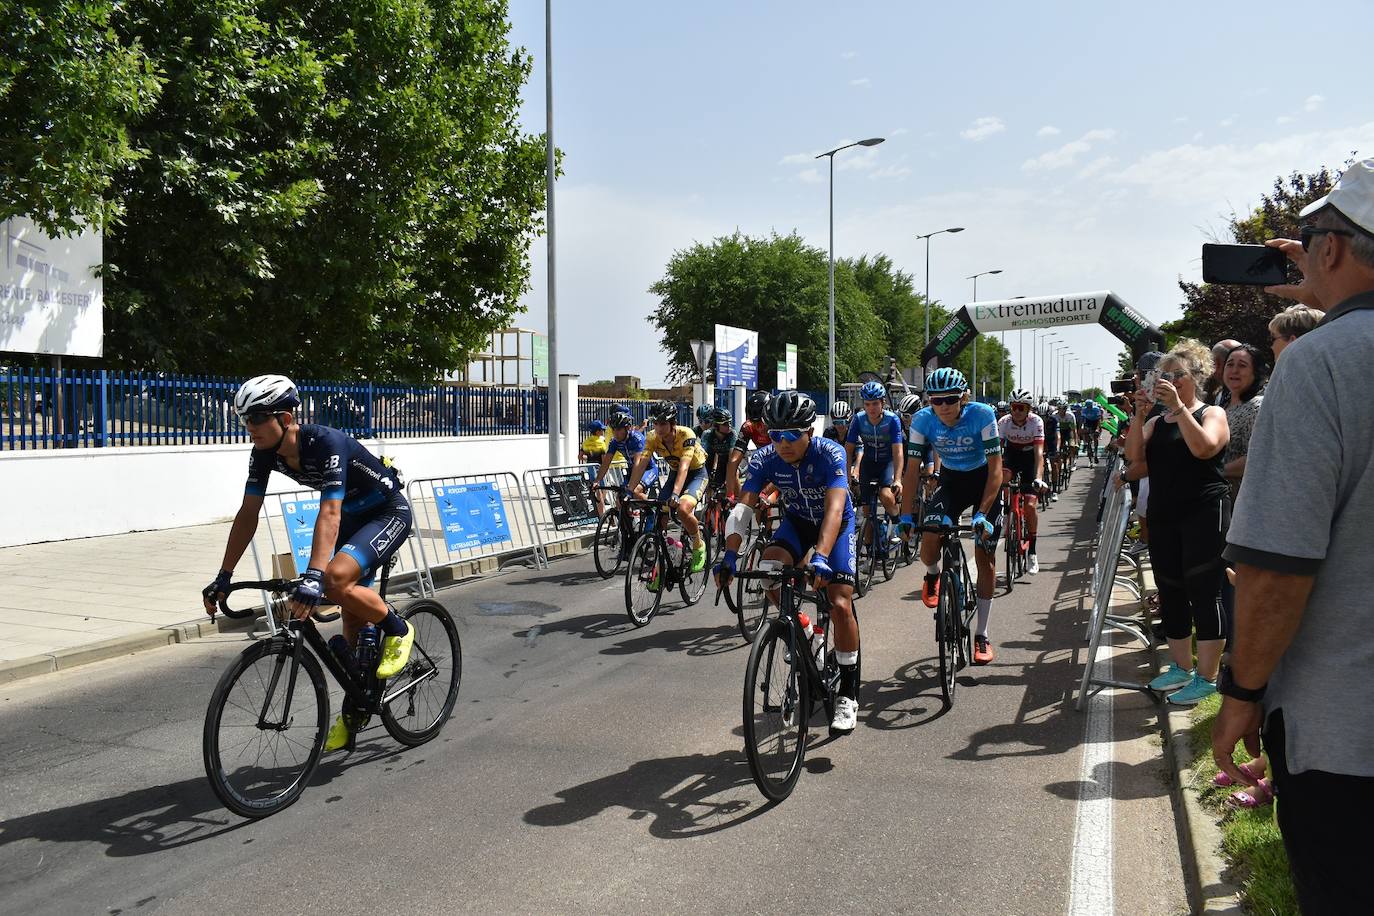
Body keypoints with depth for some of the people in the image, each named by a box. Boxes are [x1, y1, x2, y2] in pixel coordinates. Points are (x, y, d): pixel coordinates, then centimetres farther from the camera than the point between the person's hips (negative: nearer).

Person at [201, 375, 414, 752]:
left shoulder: (327, 444, -32)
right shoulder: (265, 453, -10)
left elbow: (329, 514, -41)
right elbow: (248, 513, -6)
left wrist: (312, 576, -51)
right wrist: (223, 578, -9)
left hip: (389, 513, -7)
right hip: (353, 518, 7)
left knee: (335, 580, -30)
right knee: (353, 616, 10)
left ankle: (398, 630, -4)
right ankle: (356, 709, 26)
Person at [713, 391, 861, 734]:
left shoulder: (829, 453, -31)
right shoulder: (766, 458, -21)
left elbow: (834, 508, -43)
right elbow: (743, 506, -28)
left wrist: (820, 557, -58)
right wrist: (730, 554, -43)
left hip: (836, 525, -3)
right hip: (796, 522, 3)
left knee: (840, 605, -16)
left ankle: (848, 693, 1)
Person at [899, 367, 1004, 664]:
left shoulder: (982, 414, -27)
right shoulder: (922, 420, -21)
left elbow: (995, 467, -26)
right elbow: (912, 469, -17)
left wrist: (982, 513, -35)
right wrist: (906, 516, -23)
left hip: (984, 481, -1)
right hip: (950, 480, 2)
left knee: (985, 556, -2)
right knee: (929, 540, -23)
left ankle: (981, 636, 10)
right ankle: (933, 576, 16)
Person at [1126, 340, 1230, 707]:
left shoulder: (1211, 413, 1)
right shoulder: (1156, 422, 14)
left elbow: (1203, 447, -20)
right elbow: (1134, 456, -2)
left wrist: (1178, 406, -22)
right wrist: (1140, 414, -9)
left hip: (1204, 514, -6)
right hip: (1163, 516, 6)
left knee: (1203, 593, -4)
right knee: (1170, 593, 10)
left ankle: (1206, 677, 3)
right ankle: (1181, 667, 23)